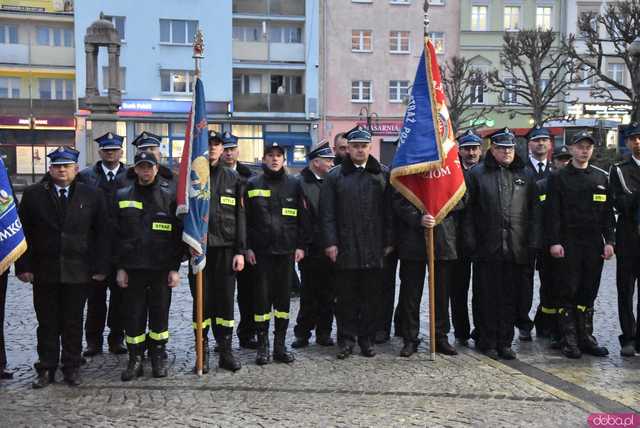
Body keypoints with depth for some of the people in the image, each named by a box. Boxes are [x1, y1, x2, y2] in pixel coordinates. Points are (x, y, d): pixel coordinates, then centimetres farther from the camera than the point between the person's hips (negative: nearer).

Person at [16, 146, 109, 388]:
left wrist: (100, 267, -4)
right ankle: (46, 369, 19)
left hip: (78, 272, 0)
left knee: (73, 323, 8)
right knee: (47, 323, 8)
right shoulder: (33, 195, 3)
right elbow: (23, 232, 3)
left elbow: (102, 234, 2)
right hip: (44, 272, 0)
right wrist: (23, 266, -4)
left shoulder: (92, 195, 3)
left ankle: (72, 368, 20)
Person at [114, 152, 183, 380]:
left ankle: (158, 357, 23)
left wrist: (175, 267, -6)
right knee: (134, 316, 5)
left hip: (161, 267, -1)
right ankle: (135, 360, 17)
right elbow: (117, 234, 6)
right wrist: (120, 267, 1)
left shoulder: (169, 195, -1)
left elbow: (178, 233, -2)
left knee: (160, 314, 8)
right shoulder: (123, 196, 5)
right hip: (132, 267, 2)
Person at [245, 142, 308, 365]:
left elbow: (302, 218, 7)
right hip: (261, 251, -1)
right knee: (262, 296, 2)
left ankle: (280, 345, 15)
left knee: (284, 296, 6)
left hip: (286, 250, 1)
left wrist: (301, 246, 0)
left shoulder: (294, 184, 7)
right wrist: (247, 247, -3)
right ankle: (262, 345, 11)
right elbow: (245, 219, 3)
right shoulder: (253, 184, 4)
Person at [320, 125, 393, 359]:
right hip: (345, 248, -1)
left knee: (371, 296, 8)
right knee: (346, 296, 5)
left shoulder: (383, 174, 8)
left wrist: (389, 241, 2)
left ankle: (367, 339, 19)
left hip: (374, 248, 1)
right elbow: (327, 213, 2)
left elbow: (389, 210, 7)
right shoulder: (335, 176, 6)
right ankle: (346, 339, 15)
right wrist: (330, 242, -5)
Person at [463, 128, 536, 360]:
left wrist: (531, 243, 5)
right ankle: (488, 343, 14)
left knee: (509, 298, 8)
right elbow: (468, 210, 1)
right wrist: (471, 242, -6)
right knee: (488, 297, 4)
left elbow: (531, 211, 13)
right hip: (488, 248, -2)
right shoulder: (477, 174, 4)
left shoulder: (524, 176, 13)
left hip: (515, 249, 3)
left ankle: (505, 342, 17)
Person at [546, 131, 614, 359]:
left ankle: (586, 338, 17)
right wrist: (554, 242, -12)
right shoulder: (558, 177, 1)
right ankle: (569, 340, 7)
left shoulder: (602, 177, 11)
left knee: (589, 293, 8)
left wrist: (609, 241, 3)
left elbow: (608, 212, 11)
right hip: (568, 244, -3)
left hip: (594, 244, 3)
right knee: (568, 292, 0)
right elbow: (552, 213, -4)